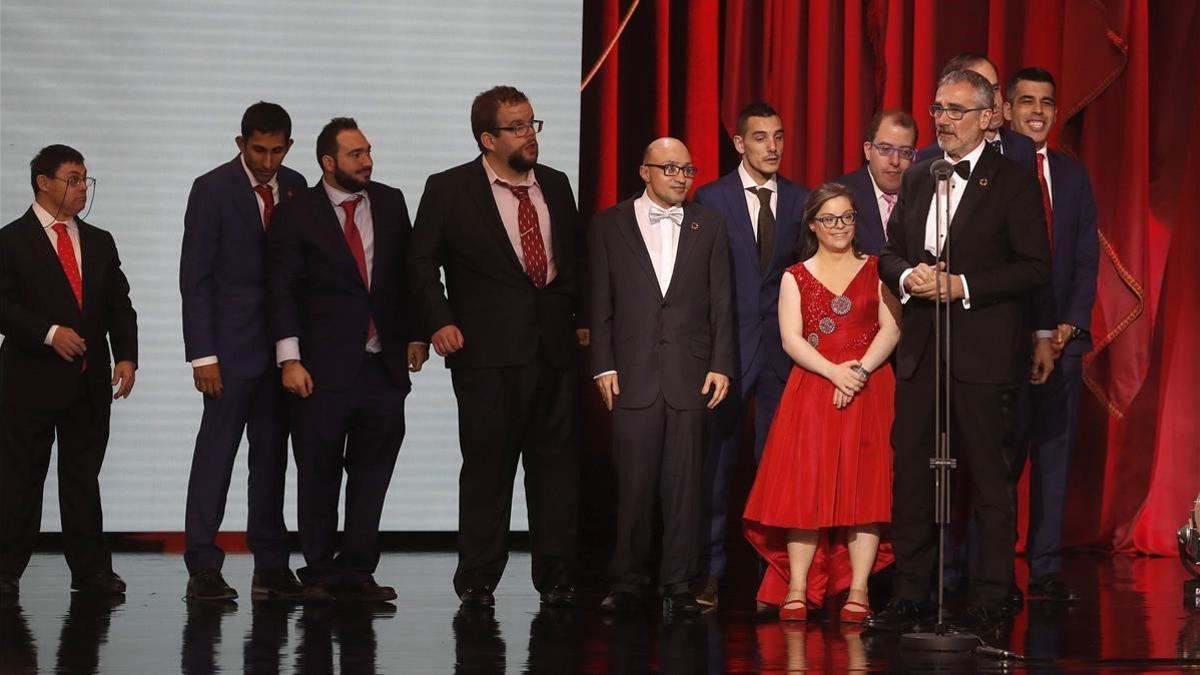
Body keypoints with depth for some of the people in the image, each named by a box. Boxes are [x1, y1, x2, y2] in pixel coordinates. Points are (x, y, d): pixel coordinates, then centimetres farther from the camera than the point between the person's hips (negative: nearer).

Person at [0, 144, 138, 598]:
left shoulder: (100, 243, 15)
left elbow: (120, 306, 12)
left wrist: (126, 356, -2)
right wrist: (50, 333, -20)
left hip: (90, 382, 5)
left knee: (83, 478, 7)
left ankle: (91, 570, 10)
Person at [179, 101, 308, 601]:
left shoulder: (294, 187, 8)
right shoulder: (212, 190, -5)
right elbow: (195, 279, -7)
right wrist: (203, 354, -13)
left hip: (282, 347, 5)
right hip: (232, 346, -5)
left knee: (272, 456, 7)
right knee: (215, 453, -5)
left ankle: (271, 566, 10)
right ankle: (203, 568, -3)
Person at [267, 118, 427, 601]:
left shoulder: (390, 203, 8)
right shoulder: (297, 213, -2)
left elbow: (408, 274, 15)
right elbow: (282, 290, -4)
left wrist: (415, 334, 7)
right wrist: (290, 359, -10)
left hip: (384, 365, 4)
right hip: (323, 367, -3)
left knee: (372, 475, 5)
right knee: (318, 477, 3)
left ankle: (357, 570, 12)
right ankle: (321, 574, 12)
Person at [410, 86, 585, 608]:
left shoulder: (555, 186, 13)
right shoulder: (448, 190, 0)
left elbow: (575, 257, 20)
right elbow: (423, 264, 3)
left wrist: (581, 317, 12)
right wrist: (439, 321, -8)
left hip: (554, 346, 4)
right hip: (487, 350, -4)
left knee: (557, 462, 4)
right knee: (488, 463, -1)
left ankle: (556, 577, 11)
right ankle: (477, 579, 9)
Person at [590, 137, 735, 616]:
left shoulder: (708, 225, 11)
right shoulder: (610, 225, 7)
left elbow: (721, 302, 8)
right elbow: (600, 303, 5)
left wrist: (721, 365, 0)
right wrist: (604, 366, -2)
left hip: (690, 376, 1)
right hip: (633, 377, -1)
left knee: (684, 486, 1)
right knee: (633, 486, -1)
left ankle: (678, 586, 6)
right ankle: (628, 584, 9)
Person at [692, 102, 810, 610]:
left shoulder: (801, 200, 8)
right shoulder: (711, 199, 0)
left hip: (782, 345, 2)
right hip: (727, 344, -2)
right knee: (716, 461, 0)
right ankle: (708, 571, 6)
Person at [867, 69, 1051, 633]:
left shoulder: (1013, 182, -3)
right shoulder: (917, 178, 14)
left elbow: (1035, 267, -8)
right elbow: (889, 251, 18)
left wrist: (963, 285, -15)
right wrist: (906, 276, -4)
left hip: (982, 352, -5)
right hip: (919, 351, 5)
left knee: (987, 478, 1)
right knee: (911, 474, 7)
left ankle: (988, 601, 7)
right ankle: (909, 596, 14)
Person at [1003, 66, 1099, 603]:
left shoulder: (1073, 175, 14)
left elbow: (1087, 257, 10)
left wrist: (1070, 324, -3)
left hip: (1062, 337, 4)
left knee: (1054, 454, 4)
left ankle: (1046, 571, 7)